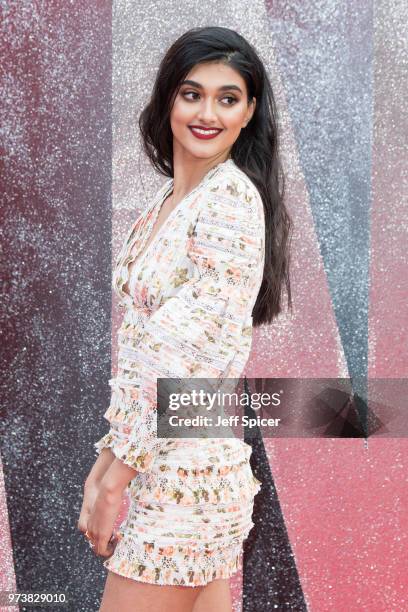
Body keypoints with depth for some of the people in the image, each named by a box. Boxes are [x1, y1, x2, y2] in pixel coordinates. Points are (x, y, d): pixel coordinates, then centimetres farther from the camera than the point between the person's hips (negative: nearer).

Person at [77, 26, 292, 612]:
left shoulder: (231, 200, -15)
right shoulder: (171, 198, 12)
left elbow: (193, 355, -20)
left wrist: (114, 477, -15)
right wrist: (106, 461, 9)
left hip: (182, 469, -8)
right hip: (150, 451, 8)